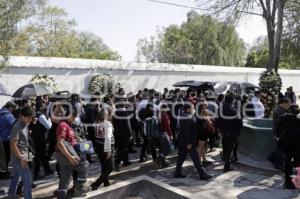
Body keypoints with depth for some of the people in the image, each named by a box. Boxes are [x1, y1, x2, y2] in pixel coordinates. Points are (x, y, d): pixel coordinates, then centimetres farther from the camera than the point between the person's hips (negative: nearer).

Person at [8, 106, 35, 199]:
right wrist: (22, 159, -20)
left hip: (20, 157, 9)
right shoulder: (17, 127, -22)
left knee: (16, 177, 23)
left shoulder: (25, 124, 5)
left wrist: (26, 156, 17)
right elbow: (13, 145, -22)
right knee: (28, 181, -6)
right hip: (19, 158, -9)